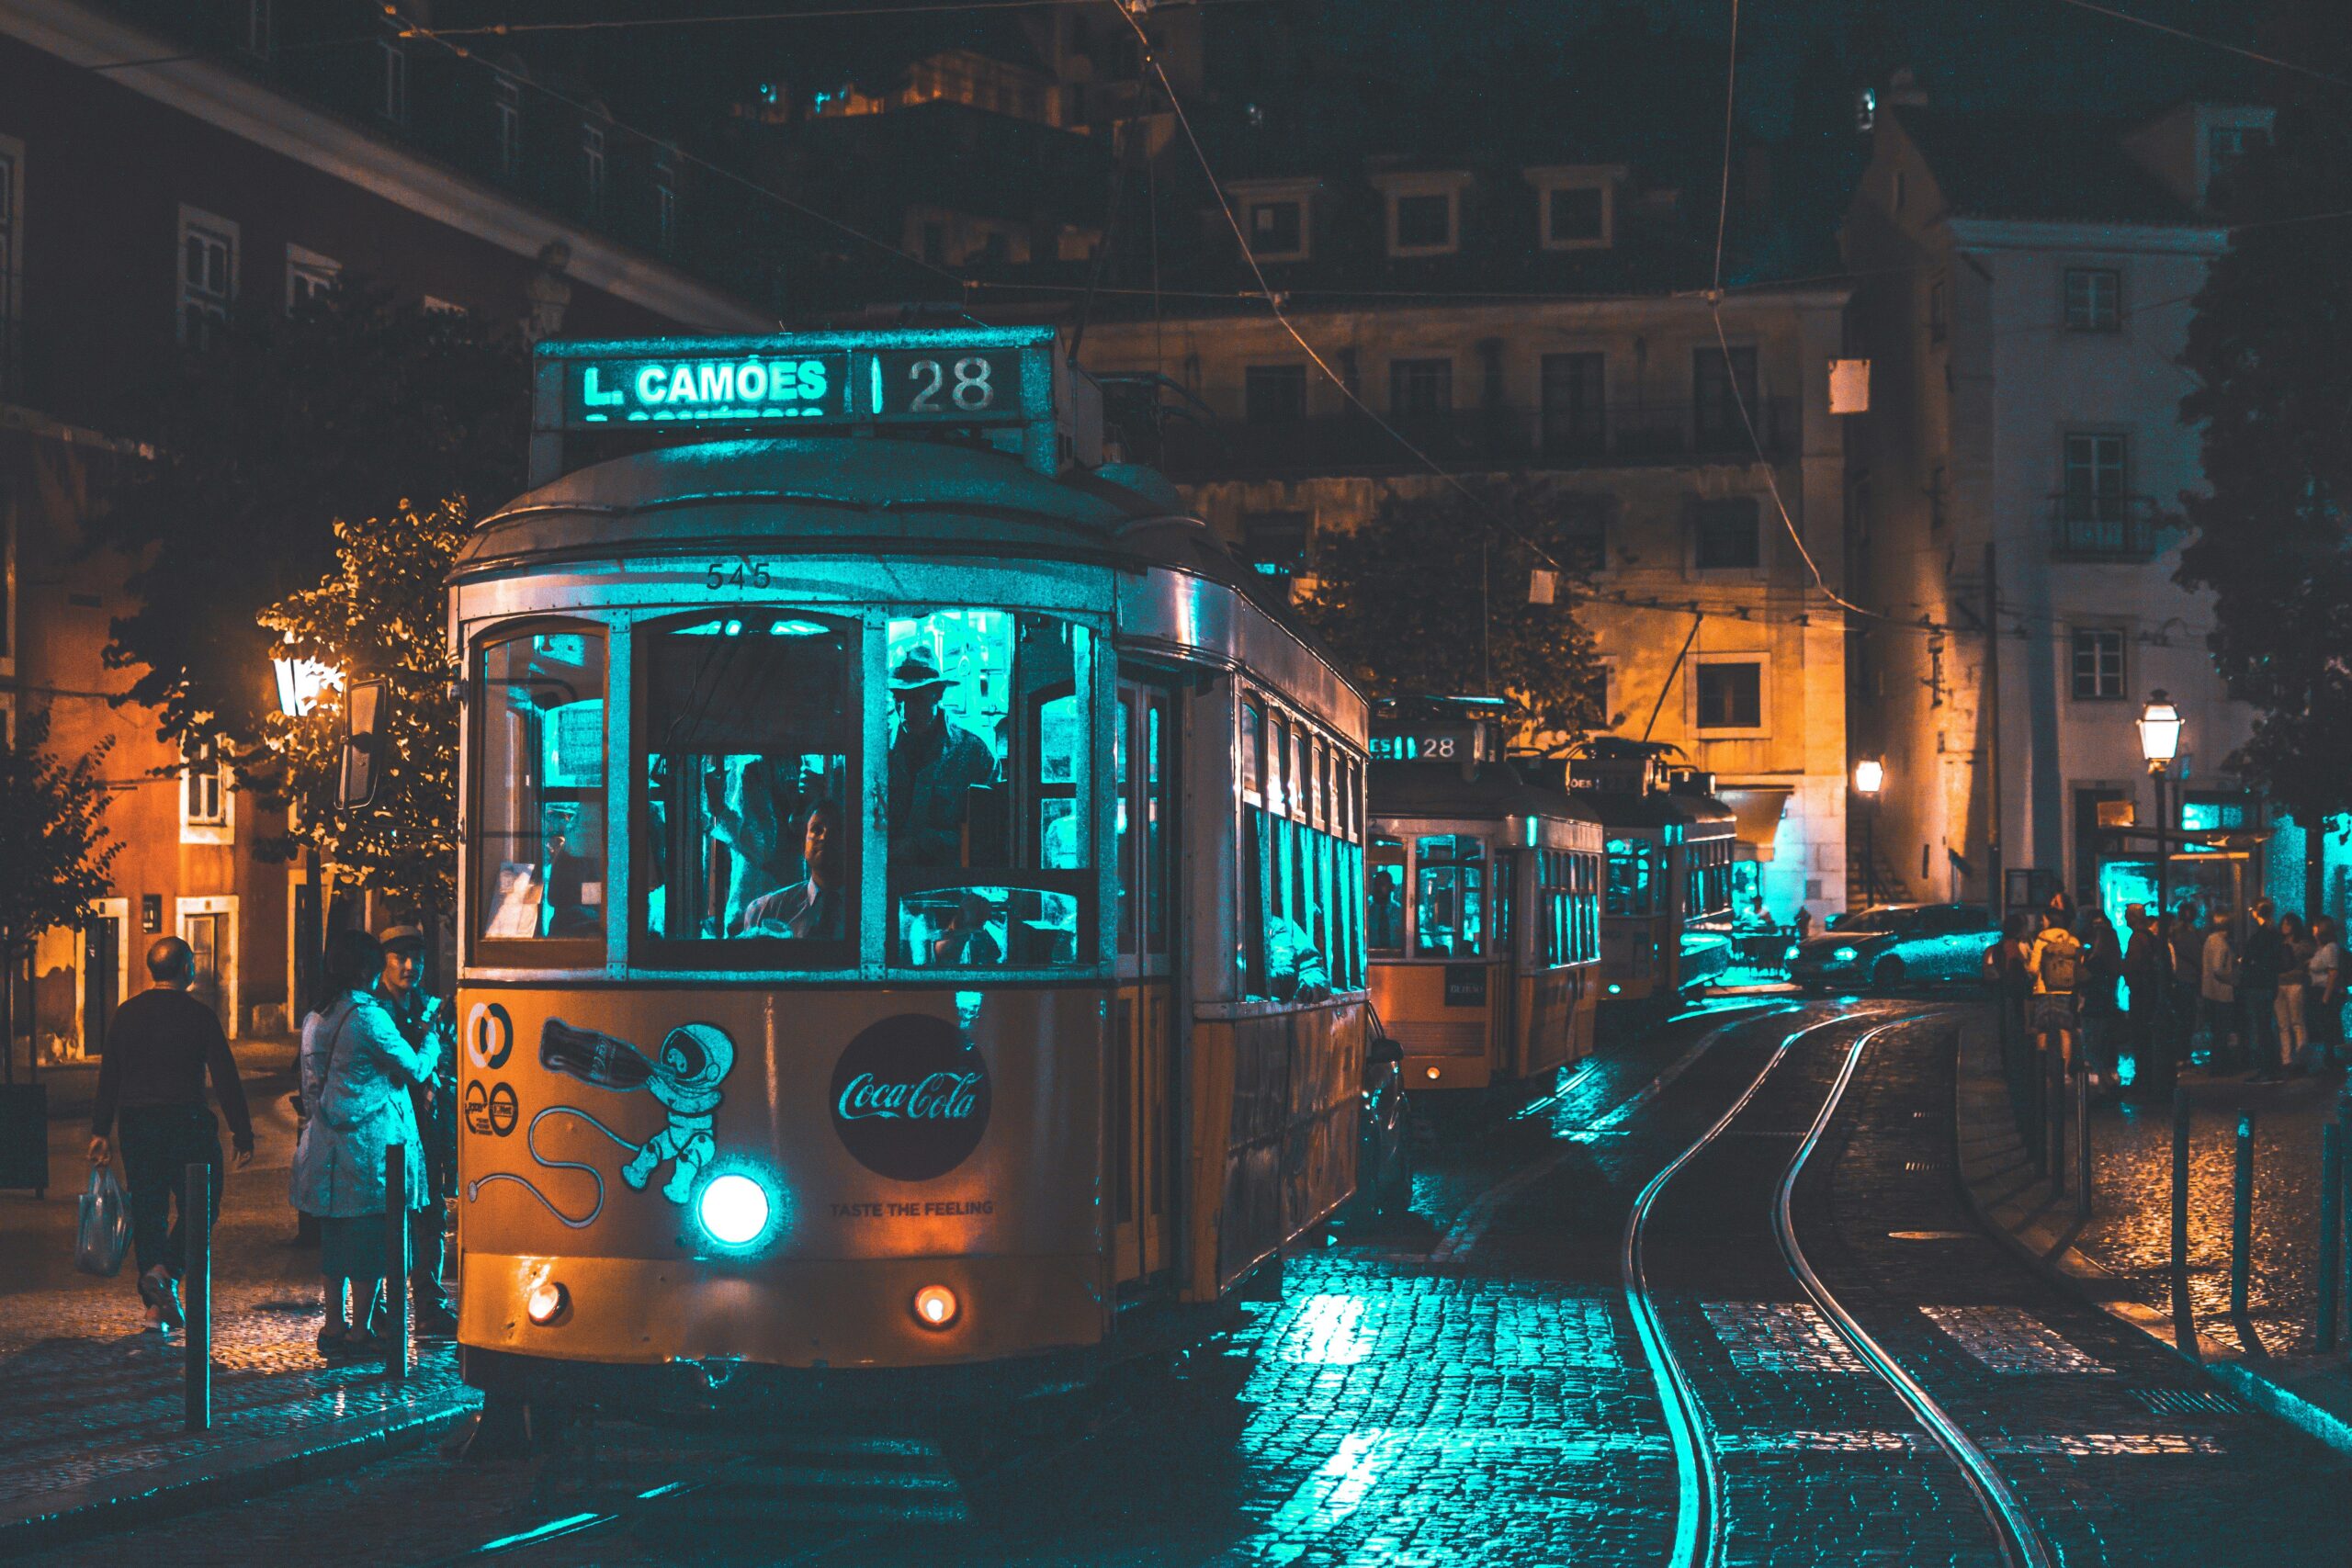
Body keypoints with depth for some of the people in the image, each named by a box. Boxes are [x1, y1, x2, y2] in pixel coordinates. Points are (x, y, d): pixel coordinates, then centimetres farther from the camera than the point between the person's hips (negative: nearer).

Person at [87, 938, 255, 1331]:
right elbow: (225, 1079, -8)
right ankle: (166, 1272, -15)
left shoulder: (125, 1014, 6)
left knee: (147, 1210, 9)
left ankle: (156, 1305, 9)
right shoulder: (198, 1015, -6)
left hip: (135, 1125, 4)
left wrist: (100, 1132, 14)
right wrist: (243, 1136, -4)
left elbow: (108, 1078, 9)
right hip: (186, 1123, -4)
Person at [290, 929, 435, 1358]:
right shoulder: (368, 1017, -14)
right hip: (369, 1145, -8)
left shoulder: (316, 1019, 10)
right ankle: (359, 1333, 2)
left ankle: (334, 1327, 18)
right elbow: (415, 1069, -5)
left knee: (335, 1238, 14)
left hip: (327, 1142, 8)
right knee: (371, 1240, 0)